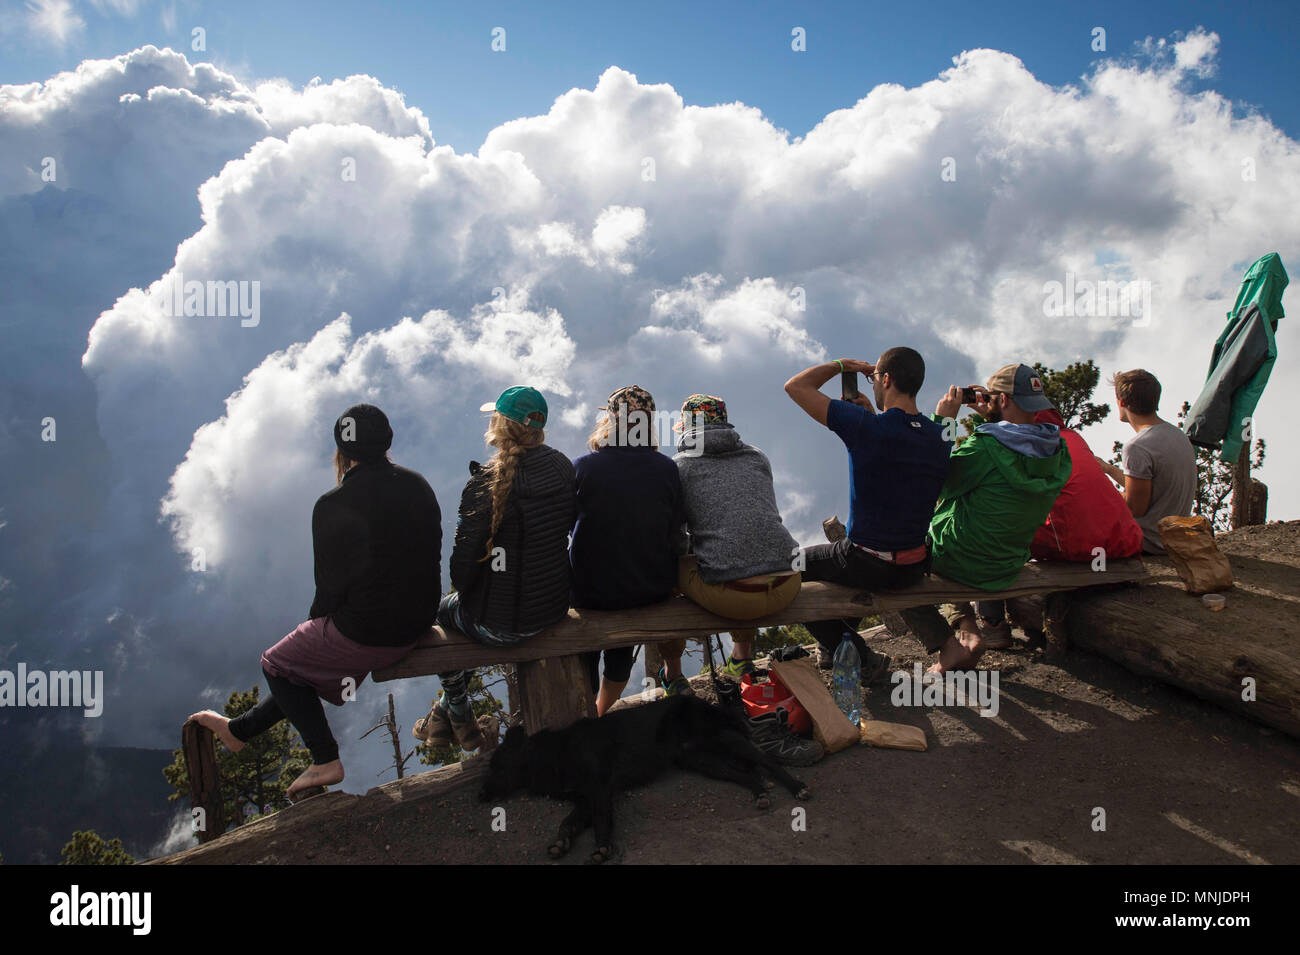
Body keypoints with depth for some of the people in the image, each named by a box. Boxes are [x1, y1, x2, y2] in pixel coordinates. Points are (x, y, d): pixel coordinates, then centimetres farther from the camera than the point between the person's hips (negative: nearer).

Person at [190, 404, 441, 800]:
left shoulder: (333, 506, -18)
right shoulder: (418, 487, 0)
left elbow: (331, 585, -13)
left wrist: (317, 618, 9)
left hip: (366, 634, -7)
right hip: (417, 624, 7)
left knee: (277, 664, 20)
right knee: (305, 660, 28)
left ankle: (325, 760, 20)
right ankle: (240, 729, 44)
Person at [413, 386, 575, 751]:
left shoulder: (485, 483, -23)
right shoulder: (563, 468, -5)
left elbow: (464, 561, -19)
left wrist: (462, 590, 4)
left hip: (504, 624, -6)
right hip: (556, 607, 6)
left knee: (442, 610, 27)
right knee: (463, 601, 33)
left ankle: (460, 718, 41)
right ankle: (446, 709, 45)